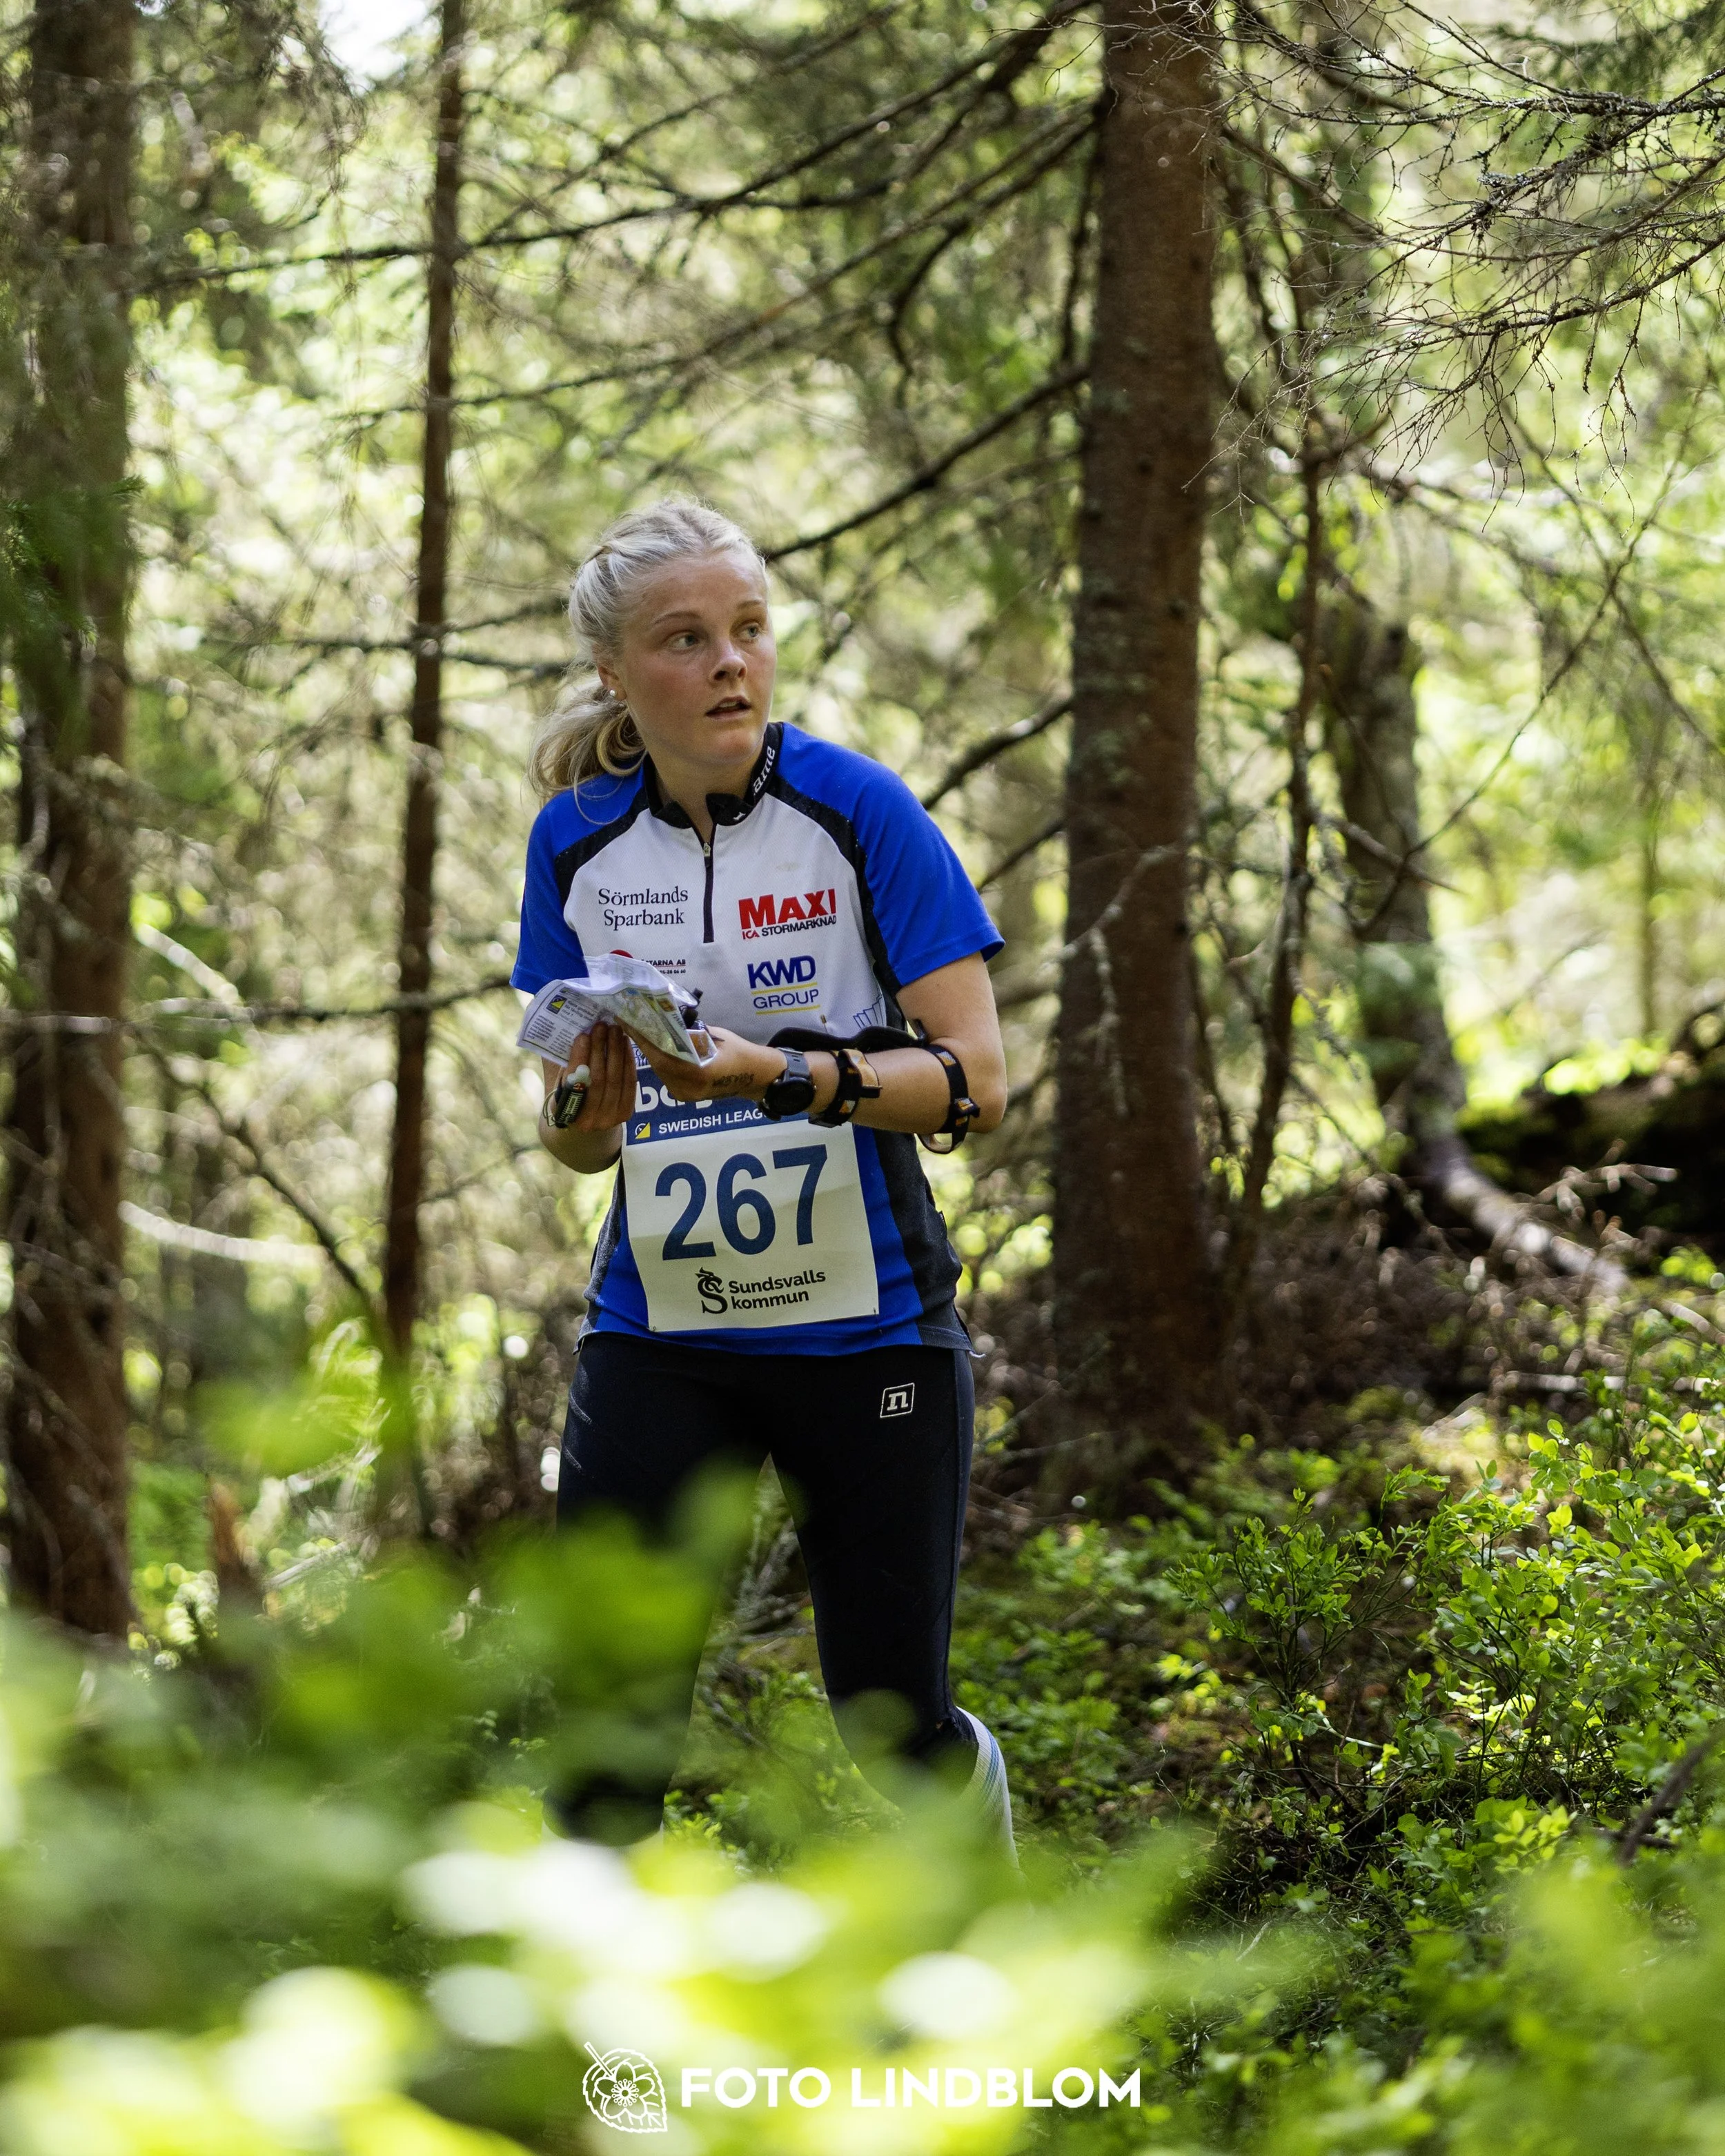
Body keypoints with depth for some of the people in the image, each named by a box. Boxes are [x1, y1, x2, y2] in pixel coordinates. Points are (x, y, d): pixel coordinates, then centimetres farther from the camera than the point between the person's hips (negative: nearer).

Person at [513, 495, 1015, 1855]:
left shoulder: (858, 810, -8)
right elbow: (574, 1136, 10)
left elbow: (975, 1080, -12)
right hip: (659, 1326, 2)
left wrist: (783, 1075, -26)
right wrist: (589, 1106, -14)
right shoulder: (577, 842, 3)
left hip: (867, 1324, -2)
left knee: (891, 1719, 6)